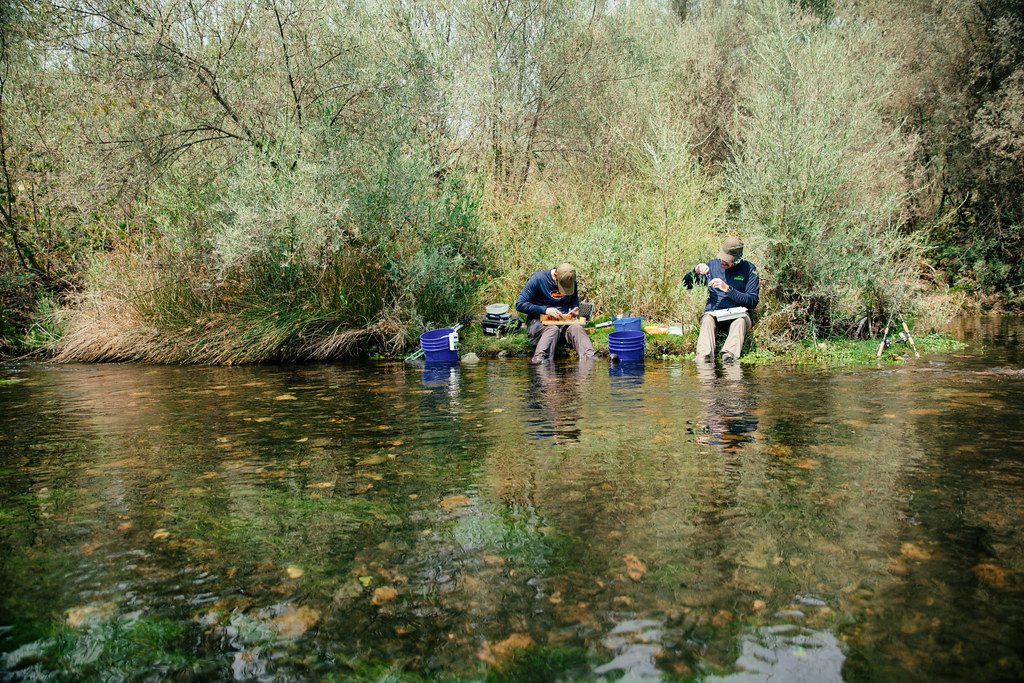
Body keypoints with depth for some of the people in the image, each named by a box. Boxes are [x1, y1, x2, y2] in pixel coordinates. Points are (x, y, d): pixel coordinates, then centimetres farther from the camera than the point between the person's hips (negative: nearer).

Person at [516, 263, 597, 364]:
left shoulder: (572, 283, 6)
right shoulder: (538, 279, -10)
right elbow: (520, 304, -12)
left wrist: (575, 308, 4)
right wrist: (545, 310, -20)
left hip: (563, 321, 4)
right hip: (538, 321, -3)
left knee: (576, 327, -30)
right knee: (553, 329, -37)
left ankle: (590, 360, -51)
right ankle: (540, 361, -56)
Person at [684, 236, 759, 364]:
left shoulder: (749, 269, 3)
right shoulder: (713, 265, 12)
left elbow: (753, 302, -4)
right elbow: (686, 284, 16)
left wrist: (727, 289, -14)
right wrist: (696, 271, -5)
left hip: (738, 314, -1)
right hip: (713, 312, 2)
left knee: (741, 321, -36)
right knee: (707, 319, -33)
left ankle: (729, 355, -57)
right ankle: (704, 356, -53)